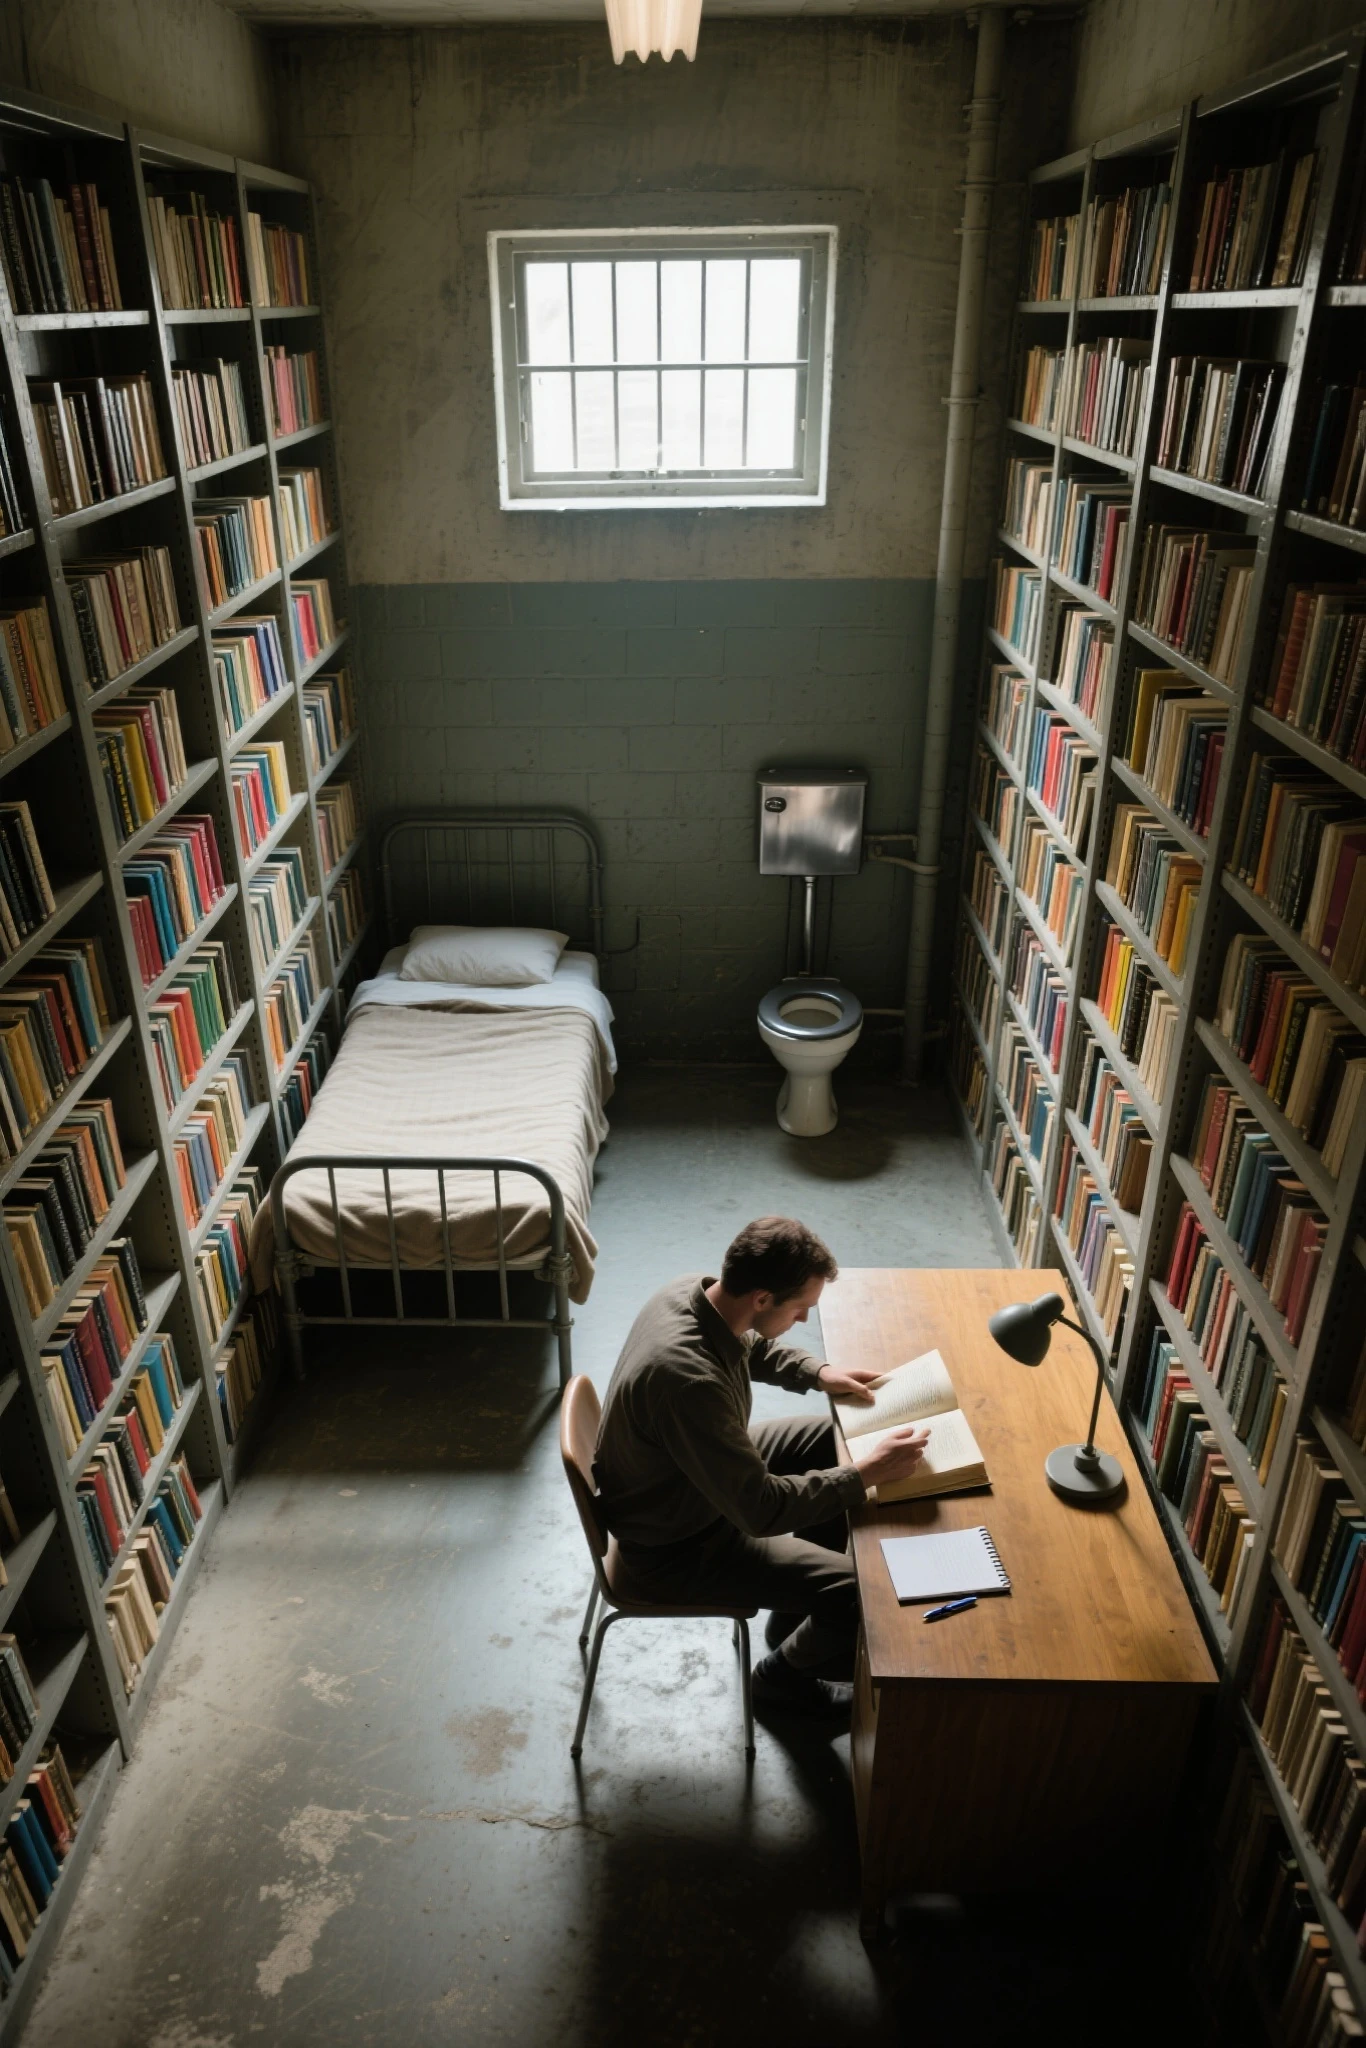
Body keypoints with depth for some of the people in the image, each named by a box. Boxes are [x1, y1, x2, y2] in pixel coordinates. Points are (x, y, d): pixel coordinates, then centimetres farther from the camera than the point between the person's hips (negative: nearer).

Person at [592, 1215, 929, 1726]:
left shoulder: (696, 1289, -15)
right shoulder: (688, 1378, -41)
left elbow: (752, 1346, 11)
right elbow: (761, 1509, -33)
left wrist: (818, 1373, -2)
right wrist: (866, 1474, -25)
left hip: (702, 1469, 9)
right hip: (675, 1547, -9)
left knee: (834, 1441, 15)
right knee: (860, 1590, -12)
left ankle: (799, 1612, 31)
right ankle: (783, 1675, 20)